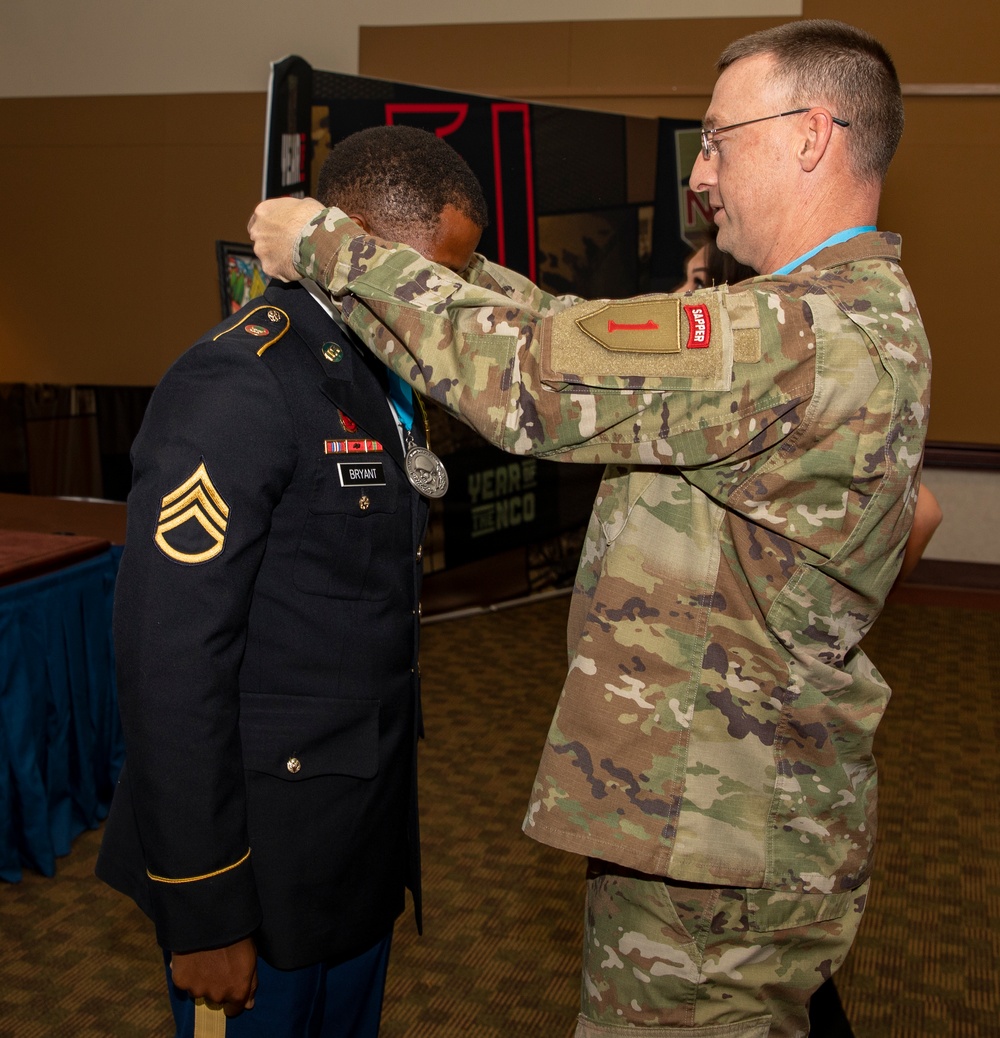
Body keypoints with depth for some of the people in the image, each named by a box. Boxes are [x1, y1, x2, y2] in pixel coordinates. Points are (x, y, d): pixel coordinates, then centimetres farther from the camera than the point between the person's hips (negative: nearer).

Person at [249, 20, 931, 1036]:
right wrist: (432, 256, 10)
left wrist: (327, 245, -12)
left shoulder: (812, 335, -25)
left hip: (713, 855, -9)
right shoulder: (855, 313, 9)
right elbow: (588, 334, 12)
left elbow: (525, 373, -24)